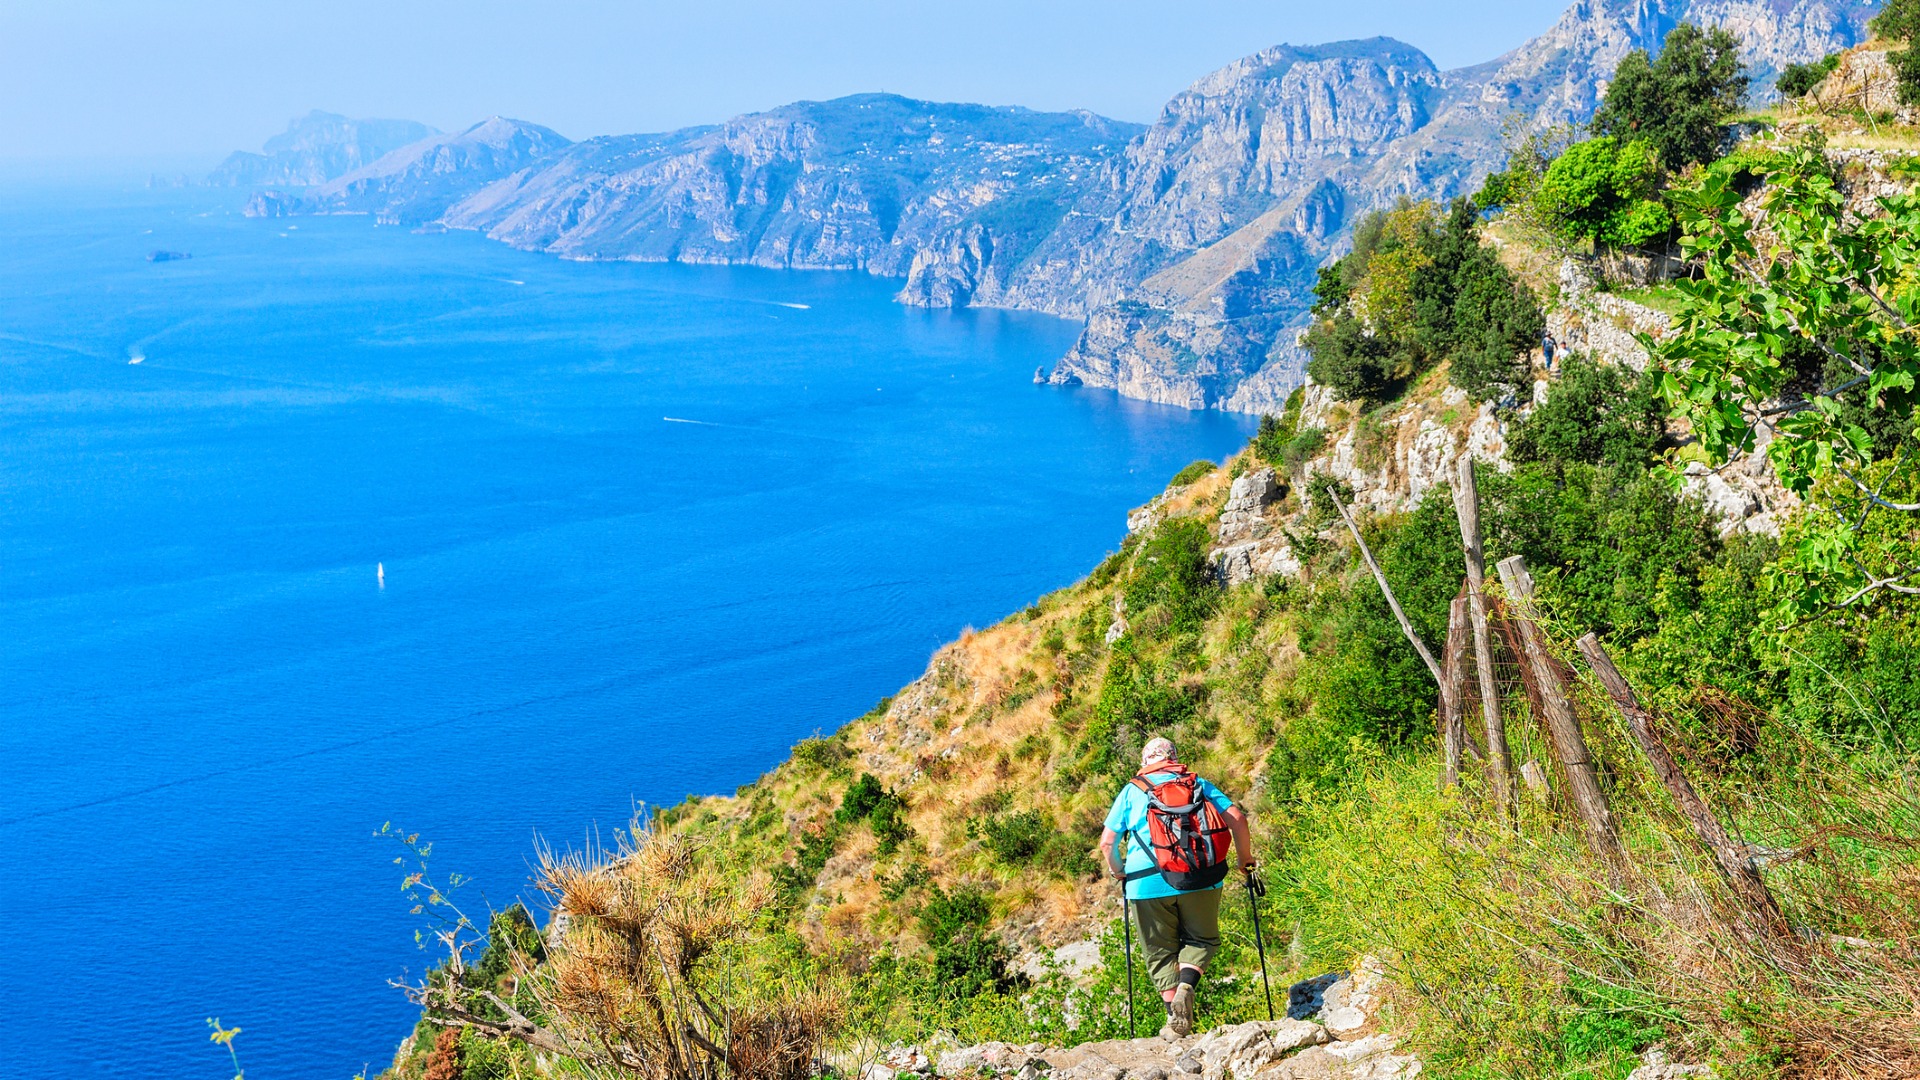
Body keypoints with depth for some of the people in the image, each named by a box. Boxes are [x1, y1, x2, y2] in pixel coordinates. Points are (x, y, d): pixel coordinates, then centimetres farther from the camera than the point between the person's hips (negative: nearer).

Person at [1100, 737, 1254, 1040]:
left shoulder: (1131, 791, 11)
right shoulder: (1197, 784, 14)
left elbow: (1107, 842, 8)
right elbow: (1236, 818, 5)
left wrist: (1118, 871, 26)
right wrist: (1246, 859, 18)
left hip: (1146, 880, 0)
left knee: (1160, 952, 12)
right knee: (1201, 939, 18)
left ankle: (1177, 1020, 3)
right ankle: (1186, 986, -9)